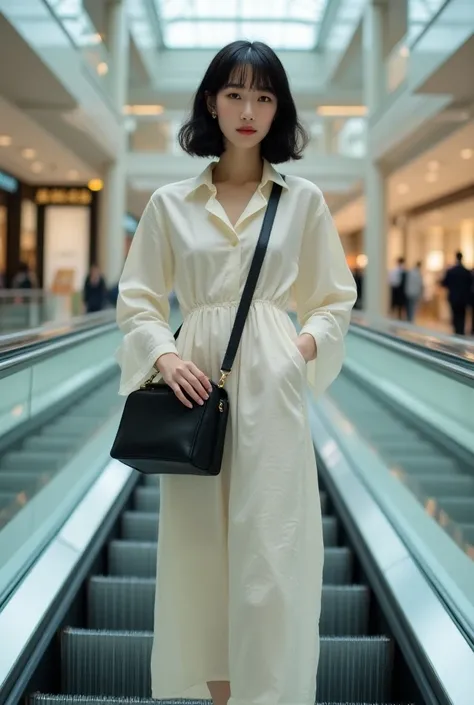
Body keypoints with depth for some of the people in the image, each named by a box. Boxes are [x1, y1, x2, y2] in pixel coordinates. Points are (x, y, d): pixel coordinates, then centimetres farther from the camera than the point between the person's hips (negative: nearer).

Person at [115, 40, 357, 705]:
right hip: (196, 385, 1)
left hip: (271, 391, -1)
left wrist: (306, 346, -7)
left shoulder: (304, 200, 8)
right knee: (199, 549, 5)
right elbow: (137, 299, 8)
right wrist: (164, 354, -10)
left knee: (271, 554, -2)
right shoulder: (169, 203, 8)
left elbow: (336, 299, 12)